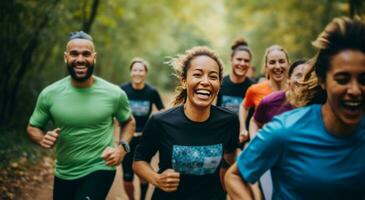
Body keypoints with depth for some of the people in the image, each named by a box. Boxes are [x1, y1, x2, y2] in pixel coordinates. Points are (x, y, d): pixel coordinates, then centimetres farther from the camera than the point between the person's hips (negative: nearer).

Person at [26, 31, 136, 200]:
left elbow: (129, 122, 8)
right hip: (63, 174, 3)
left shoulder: (114, 93, -10)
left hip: (99, 171, -3)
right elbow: (33, 127, 6)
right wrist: (43, 139, -16)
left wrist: (122, 147, -10)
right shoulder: (49, 94, -8)